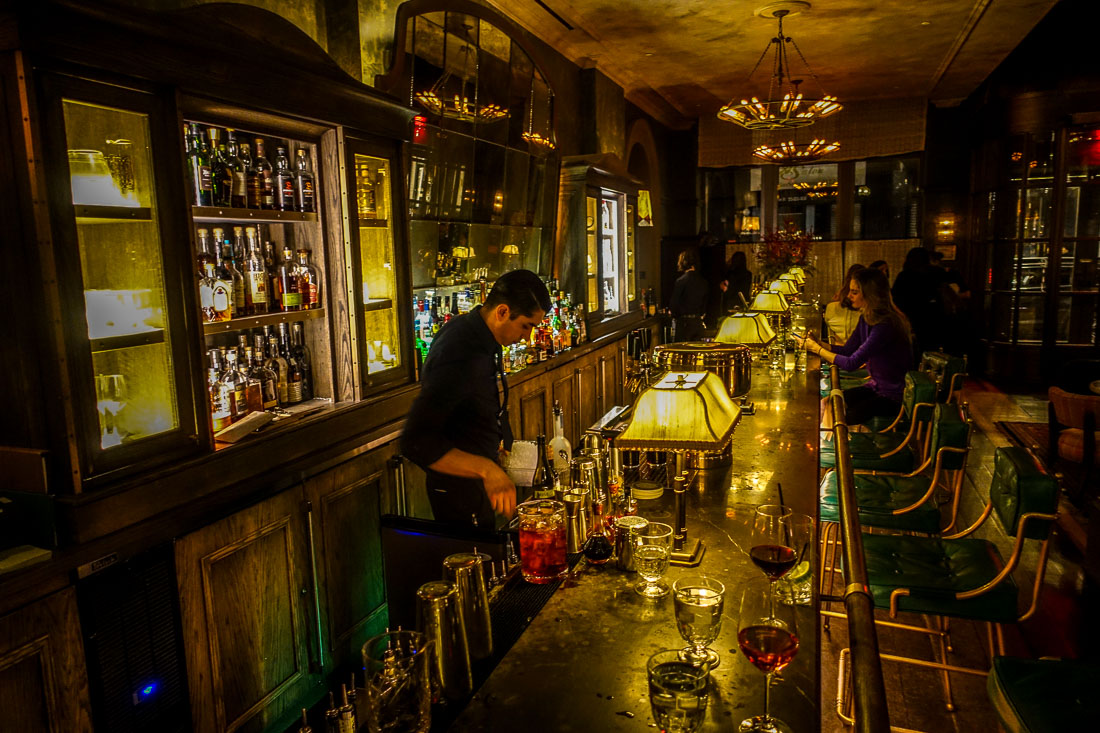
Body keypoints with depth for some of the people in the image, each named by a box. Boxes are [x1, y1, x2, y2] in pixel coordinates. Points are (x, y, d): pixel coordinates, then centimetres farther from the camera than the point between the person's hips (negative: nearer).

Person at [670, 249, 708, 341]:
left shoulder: (681, 281, -14)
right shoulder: (702, 281, 6)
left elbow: (674, 304, -11)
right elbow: (704, 303, 12)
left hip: (683, 323, -6)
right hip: (698, 322, 6)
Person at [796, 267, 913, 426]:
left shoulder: (885, 324, -27)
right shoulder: (866, 317, 3)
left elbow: (851, 363, -27)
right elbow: (847, 350, 8)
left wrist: (817, 349, -17)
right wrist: (818, 343, -6)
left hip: (893, 395, -8)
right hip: (875, 386, 8)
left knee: (848, 418, -20)